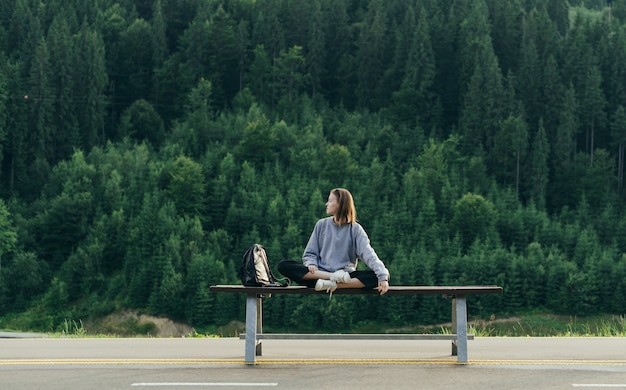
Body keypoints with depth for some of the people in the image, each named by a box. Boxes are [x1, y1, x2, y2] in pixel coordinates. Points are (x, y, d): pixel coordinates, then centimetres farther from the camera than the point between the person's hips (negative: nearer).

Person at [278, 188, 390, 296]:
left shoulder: (355, 229, 4)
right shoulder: (322, 224, 11)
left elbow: (369, 255, -9)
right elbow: (310, 253, 11)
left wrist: (383, 276, -25)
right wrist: (311, 264, -13)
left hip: (345, 275, -2)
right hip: (320, 273, 2)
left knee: (375, 277, -29)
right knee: (284, 266, -22)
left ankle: (333, 284, -35)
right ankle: (334, 277, -29)